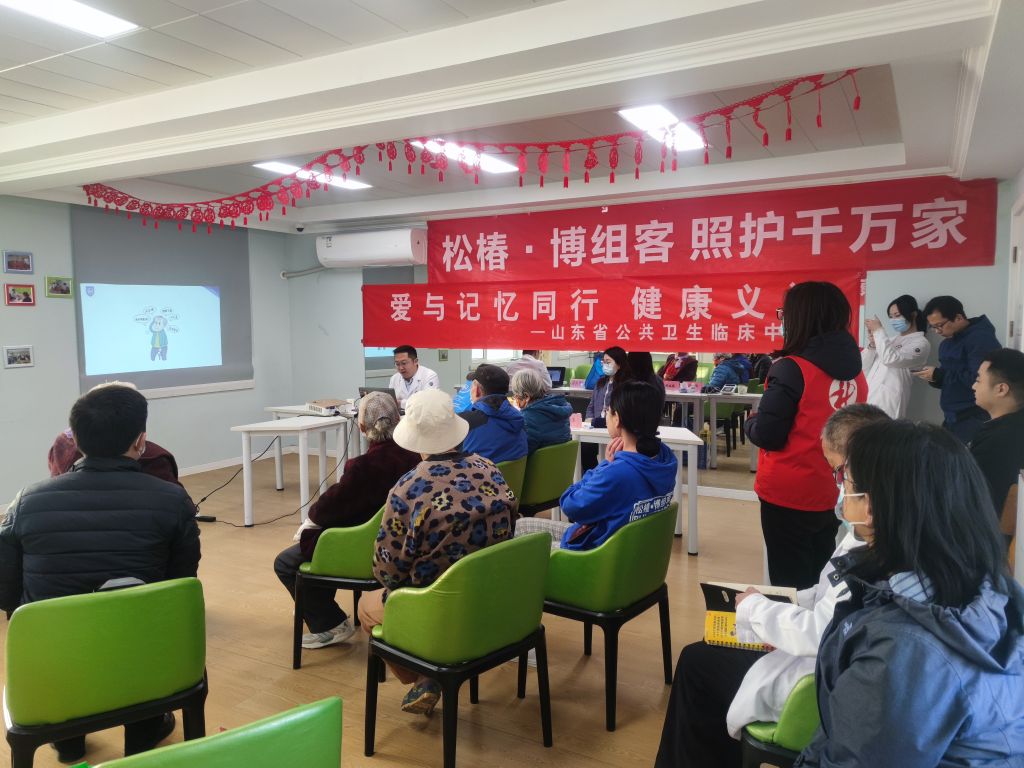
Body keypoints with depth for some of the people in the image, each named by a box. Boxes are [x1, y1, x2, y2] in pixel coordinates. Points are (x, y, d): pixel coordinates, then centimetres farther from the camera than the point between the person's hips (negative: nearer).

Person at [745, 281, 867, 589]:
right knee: (820, 577, 21)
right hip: (834, 492, 7)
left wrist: (751, 421, 4)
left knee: (790, 582, 8)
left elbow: (766, 436, -17)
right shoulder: (854, 368, 2)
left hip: (789, 494, -6)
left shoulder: (792, 369, -18)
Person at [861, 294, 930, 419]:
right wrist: (872, 344, 1)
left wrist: (879, 330, -5)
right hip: (868, 400, 6)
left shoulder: (920, 343, 3)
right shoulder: (892, 340, 23)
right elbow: (863, 367, 17)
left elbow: (891, 359, -15)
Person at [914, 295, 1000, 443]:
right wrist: (934, 378, -1)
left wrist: (939, 374, -18)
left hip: (975, 419, -9)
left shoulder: (981, 339, -14)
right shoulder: (947, 343, 15)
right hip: (952, 418, 9)